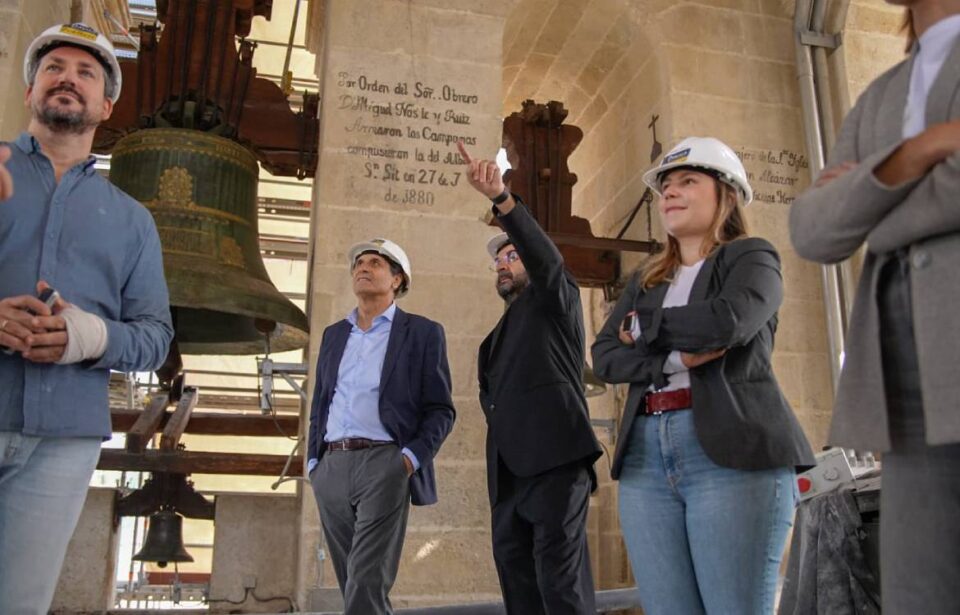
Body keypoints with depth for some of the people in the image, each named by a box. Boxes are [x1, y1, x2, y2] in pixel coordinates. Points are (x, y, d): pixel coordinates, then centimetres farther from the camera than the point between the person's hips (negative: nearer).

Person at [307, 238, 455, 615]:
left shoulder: (423, 332, 6)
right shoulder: (334, 334, 20)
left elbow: (440, 410, 1)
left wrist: (411, 458, -13)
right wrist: (313, 463, 9)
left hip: (384, 463, -5)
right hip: (331, 468, 5)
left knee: (366, 584, -14)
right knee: (354, 584, 10)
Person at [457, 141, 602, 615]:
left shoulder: (557, 300, 11)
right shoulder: (499, 336, 30)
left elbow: (547, 257, -10)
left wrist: (500, 197, -24)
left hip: (555, 455, -7)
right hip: (509, 465, 7)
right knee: (516, 575, 4)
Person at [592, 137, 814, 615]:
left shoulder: (751, 257, 7)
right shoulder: (646, 279, 21)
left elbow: (727, 321, -16)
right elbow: (604, 357, 7)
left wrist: (644, 327, 0)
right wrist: (675, 360, -11)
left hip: (730, 452, -5)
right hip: (646, 456, 5)